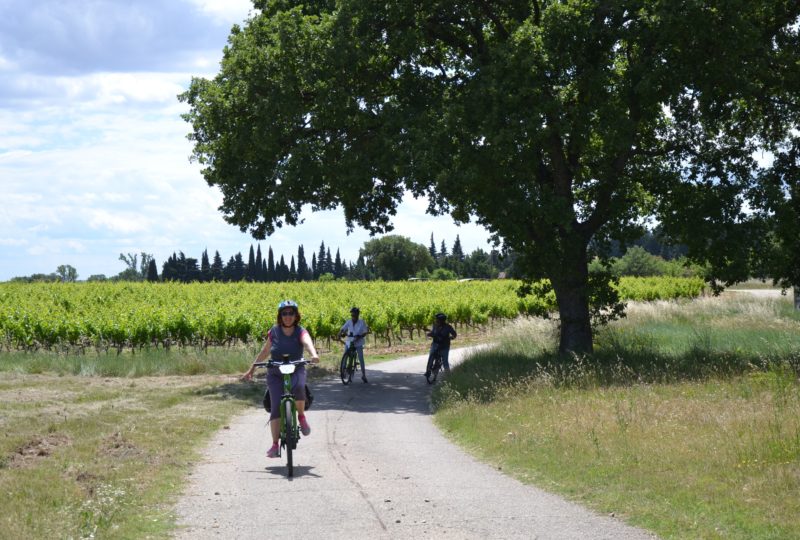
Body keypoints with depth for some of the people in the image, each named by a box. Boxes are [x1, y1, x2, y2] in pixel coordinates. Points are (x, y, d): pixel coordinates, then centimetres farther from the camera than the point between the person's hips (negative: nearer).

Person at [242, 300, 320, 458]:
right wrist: (251, 370, 14)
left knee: (298, 387, -35)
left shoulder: (301, 332, -7)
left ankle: (301, 416, -7)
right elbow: (264, 352, 11)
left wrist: (314, 355, -50)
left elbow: (308, 343, -29)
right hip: (275, 374, 1)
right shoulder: (274, 332, 0)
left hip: (296, 370, -1)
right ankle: (275, 444, -9)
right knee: (276, 407, -14)